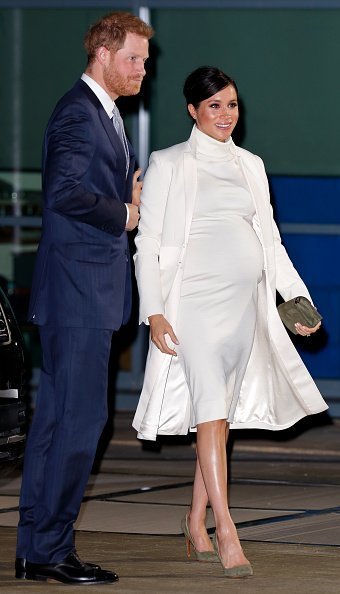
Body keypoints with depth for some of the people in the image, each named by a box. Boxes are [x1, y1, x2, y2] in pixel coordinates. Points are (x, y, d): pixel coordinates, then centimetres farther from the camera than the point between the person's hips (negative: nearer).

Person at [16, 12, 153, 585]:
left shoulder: (104, 115, 20)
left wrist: (130, 192, 3)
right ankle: (49, 549, -4)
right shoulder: (77, 113, -13)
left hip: (89, 289, 10)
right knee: (79, 416, -9)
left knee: (57, 417, 11)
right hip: (79, 287, -10)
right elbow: (66, 190, -26)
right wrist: (124, 213, -13)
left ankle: (35, 549, 15)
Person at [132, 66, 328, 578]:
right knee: (212, 411, -15)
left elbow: (269, 238, 19)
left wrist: (298, 296, 9)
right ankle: (226, 534, -21)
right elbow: (147, 243, -1)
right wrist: (154, 311, -10)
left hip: (244, 302, 5)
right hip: (195, 300, -5)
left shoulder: (251, 166, 16)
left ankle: (196, 524, 19)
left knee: (223, 415, 7)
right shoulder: (170, 165, 2)